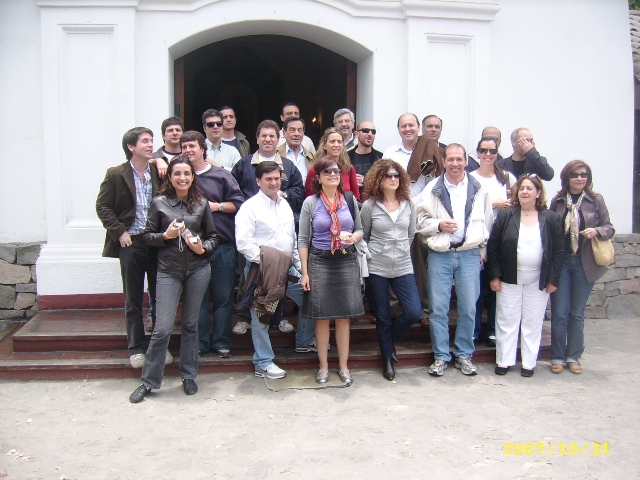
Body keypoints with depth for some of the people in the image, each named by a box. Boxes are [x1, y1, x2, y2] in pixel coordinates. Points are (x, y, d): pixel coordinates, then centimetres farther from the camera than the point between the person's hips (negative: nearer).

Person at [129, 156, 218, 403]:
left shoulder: (202, 204, 3)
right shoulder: (159, 203, 0)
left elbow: (213, 236, 10)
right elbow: (148, 236, 3)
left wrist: (203, 248, -10)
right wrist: (166, 235, -15)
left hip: (198, 269, 2)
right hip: (168, 270, -1)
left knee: (190, 325, 11)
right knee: (162, 328, -5)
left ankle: (189, 376, 25)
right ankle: (148, 381, 11)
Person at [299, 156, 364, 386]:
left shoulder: (349, 199, 6)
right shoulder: (310, 203, -1)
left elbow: (360, 229, 14)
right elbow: (303, 240, 0)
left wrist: (354, 237, -11)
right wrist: (304, 272, -4)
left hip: (346, 261, 2)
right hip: (319, 262, -2)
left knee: (344, 316, 7)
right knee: (322, 316, 5)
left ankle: (344, 366, 19)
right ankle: (323, 366, 19)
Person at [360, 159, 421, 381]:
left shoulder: (408, 204, 3)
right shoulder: (369, 206, -5)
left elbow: (411, 234, 12)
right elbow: (364, 236, 5)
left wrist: (401, 251, 10)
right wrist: (374, 254, 7)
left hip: (403, 267, 2)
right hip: (377, 269, -2)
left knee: (414, 313, -6)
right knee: (383, 317, 7)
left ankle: (390, 339, 24)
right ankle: (387, 358, 26)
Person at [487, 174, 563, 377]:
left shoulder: (551, 218, 0)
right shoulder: (505, 215, -2)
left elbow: (558, 251, 2)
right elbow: (493, 247, -2)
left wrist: (552, 280, -2)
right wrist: (494, 276, -7)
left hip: (538, 282, 1)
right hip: (509, 279, 0)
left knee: (533, 322, 9)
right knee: (507, 321, 6)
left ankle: (529, 362, 20)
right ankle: (504, 360, 16)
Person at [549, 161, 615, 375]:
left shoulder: (596, 200, 0)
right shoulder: (557, 201, 2)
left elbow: (609, 228, 4)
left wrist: (596, 231, -18)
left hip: (584, 263, 0)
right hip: (560, 261, 0)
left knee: (577, 313, 10)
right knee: (559, 313, 2)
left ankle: (573, 357, 21)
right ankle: (557, 357, 14)